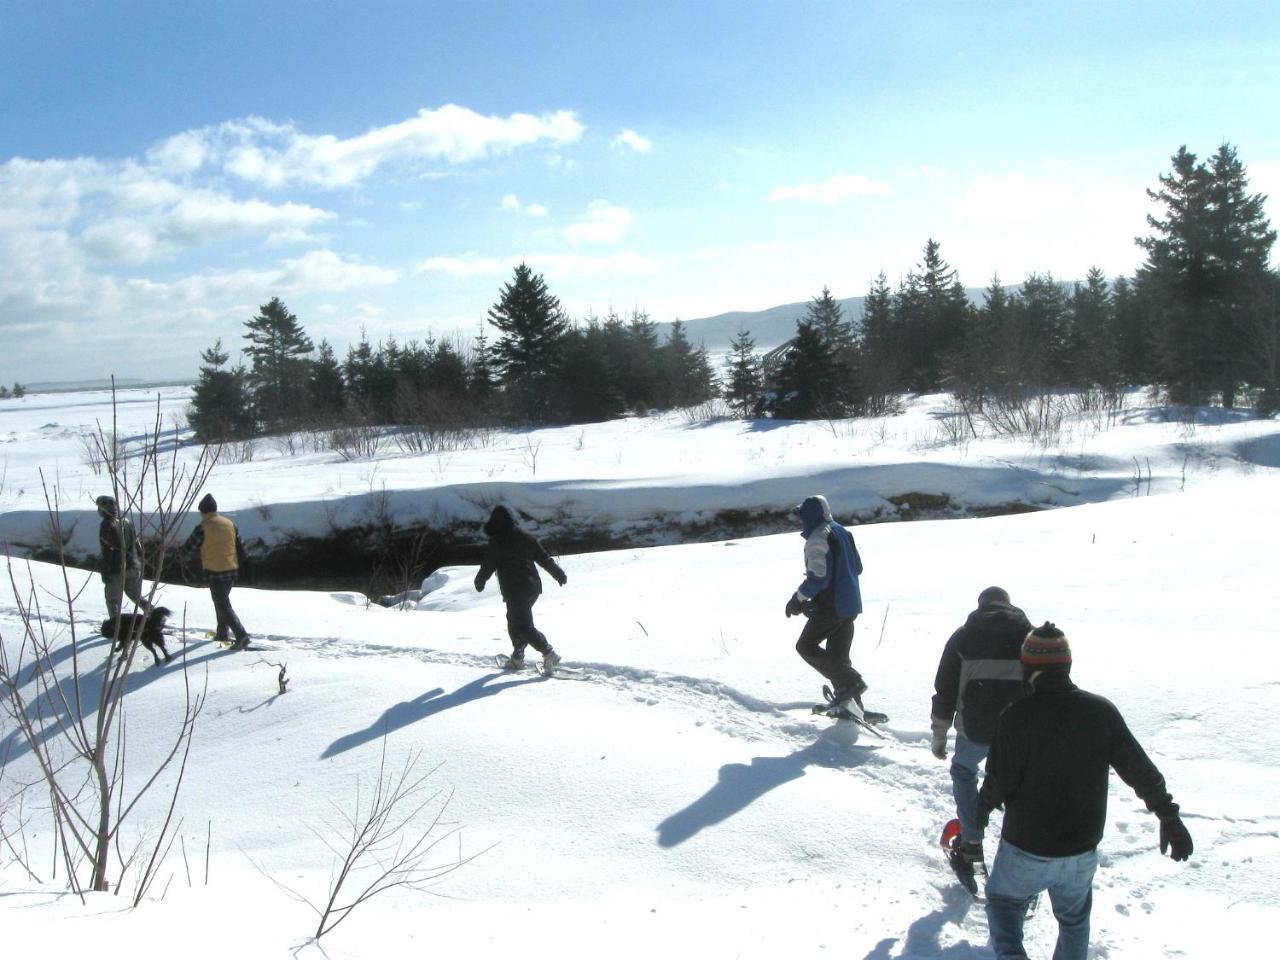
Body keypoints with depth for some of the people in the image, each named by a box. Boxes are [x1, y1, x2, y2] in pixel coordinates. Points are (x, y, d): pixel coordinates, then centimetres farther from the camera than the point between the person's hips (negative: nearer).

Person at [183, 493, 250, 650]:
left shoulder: (203, 528, -12)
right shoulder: (229, 524, 6)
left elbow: (188, 547, -4)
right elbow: (241, 547, 9)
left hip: (215, 572, -7)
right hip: (232, 571, 7)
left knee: (223, 606, -4)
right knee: (222, 601, 24)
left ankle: (241, 635, -16)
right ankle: (222, 633, 32)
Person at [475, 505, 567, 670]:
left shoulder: (497, 542, -10)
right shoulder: (526, 536, 8)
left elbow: (487, 566, -4)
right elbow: (544, 558, 11)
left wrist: (479, 582, 15)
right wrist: (559, 574, 21)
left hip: (515, 591, -7)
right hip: (533, 587, 8)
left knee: (523, 625, -4)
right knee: (514, 621, 20)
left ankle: (549, 653, -16)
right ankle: (517, 657, 23)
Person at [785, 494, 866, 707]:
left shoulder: (818, 538, -15)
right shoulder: (842, 532, 14)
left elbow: (818, 576, -21)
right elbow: (857, 567, 20)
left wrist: (798, 599, -11)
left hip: (830, 605, -9)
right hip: (850, 604, 9)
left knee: (806, 646, 1)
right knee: (838, 654, 13)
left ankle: (849, 682, -8)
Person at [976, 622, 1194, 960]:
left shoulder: (1017, 716, -18)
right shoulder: (1102, 711, -7)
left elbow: (999, 779, -15)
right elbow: (1141, 770, -1)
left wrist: (984, 805, 7)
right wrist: (1169, 817, 11)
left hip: (1026, 848, -3)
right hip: (1082, 849, 3)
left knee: (1003, 900, 21)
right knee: (1074, 918, 26)